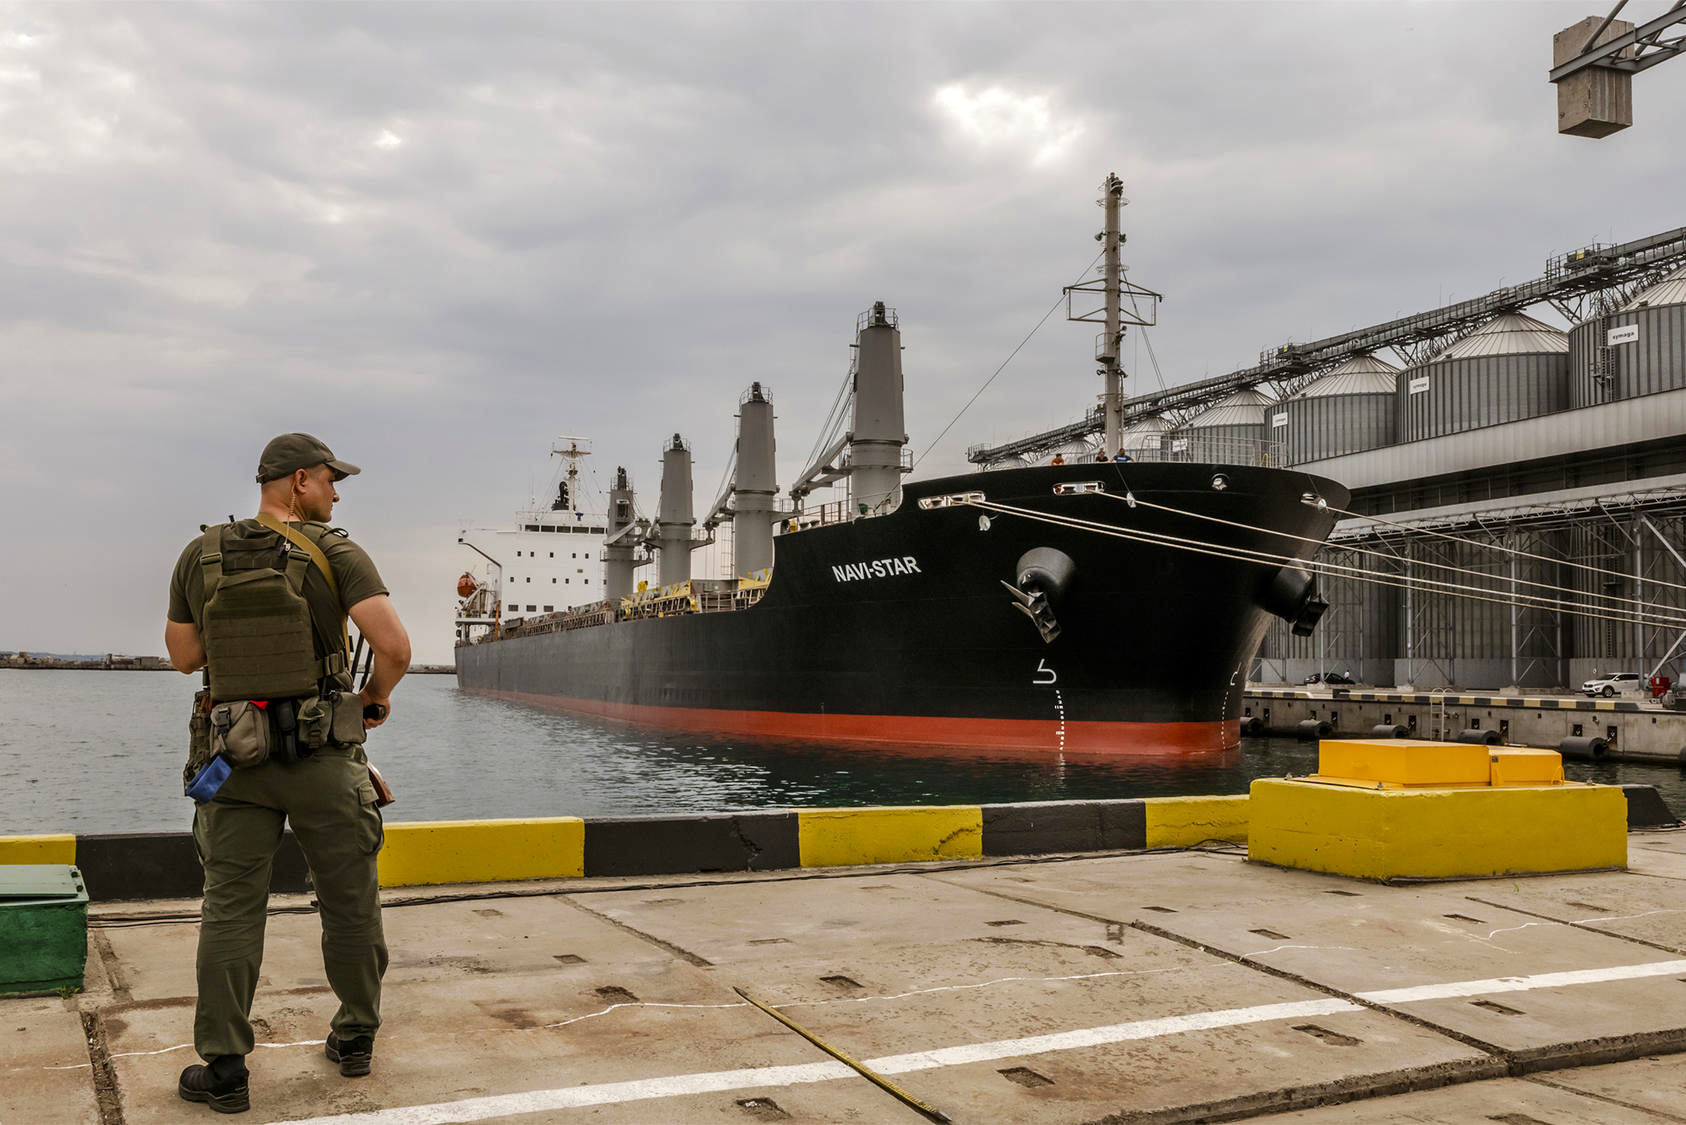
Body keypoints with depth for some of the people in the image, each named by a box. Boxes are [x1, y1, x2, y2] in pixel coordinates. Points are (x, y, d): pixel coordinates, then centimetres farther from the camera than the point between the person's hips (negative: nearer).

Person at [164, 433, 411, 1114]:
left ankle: (223, 1067, 8)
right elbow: (395, 647, -18)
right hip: (322, 756, -3)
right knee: (350, 902, 12)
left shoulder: (202, 556, 4)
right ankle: (355, 1040, 25)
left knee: (231, 909, 7)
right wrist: (376, 698, 1)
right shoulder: (335, 553, -8)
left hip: (236, 758, 3)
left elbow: (183, 656, 12)